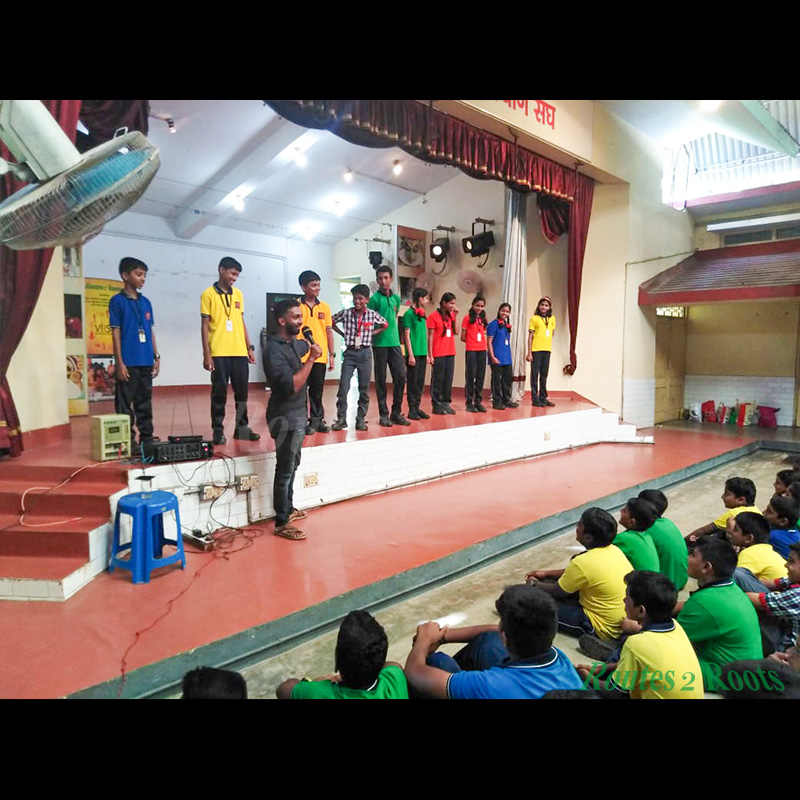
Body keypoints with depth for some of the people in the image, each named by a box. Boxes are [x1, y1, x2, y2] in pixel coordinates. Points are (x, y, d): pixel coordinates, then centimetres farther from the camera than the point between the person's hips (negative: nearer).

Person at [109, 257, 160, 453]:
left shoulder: (145, 302, 13)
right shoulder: (117, 301, -3)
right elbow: (115, 333, -6)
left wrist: (156, 357, 10)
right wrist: (120, 362, -11)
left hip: (146, 362, 6)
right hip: (128, 362, -6)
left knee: (145, 402, 12)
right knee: (125, 403, 0)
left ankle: (147, 438, 20)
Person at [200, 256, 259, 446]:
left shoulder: (238, 294, 13)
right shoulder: (208, 294, -1)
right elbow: (204, 325, -3)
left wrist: (249, 347, 11)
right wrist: (206, 354, -9)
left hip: (239, 352, 5)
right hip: (219, 353, -5)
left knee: (242, 391, 7)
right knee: (219, 392, 0)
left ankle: (242, 428, 17)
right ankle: (218, 430, 9)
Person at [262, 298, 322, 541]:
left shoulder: (294, 343, 9)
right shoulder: (274, 350, -19)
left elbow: (305, 347, 36)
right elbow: (292, 385, -27)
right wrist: (311, 359, -24)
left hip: (298, 413, 9)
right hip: (286, 416, -9)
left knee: (292, 465, 19)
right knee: (285, 469, -4)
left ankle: (288, 508, 33)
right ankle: (282, 523, 4)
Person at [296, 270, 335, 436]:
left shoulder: (324, 307, 8)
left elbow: (328, 331, 10)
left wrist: (331, 355, 7)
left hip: (320, 356, 3)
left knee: (317, 390, 10)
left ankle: (317, 419, 21)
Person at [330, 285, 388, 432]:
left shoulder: (373, 315, -2)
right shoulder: (345, 313, -2)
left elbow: (385, 325, 14)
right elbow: (331, 321, 12)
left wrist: (372, 333, 4)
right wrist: (343, 334, 4)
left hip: (365, 353, 1)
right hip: (349, 353, 0)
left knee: (364, 388, 5)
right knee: (343, 386, -6)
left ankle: (361, 419, 15)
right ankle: (341, 419, 4)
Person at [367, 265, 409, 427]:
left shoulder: (396, 298, 12)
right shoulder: (375, 298, -3)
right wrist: (374, 331, -18)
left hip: (394, 342, 5)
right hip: (380, 343, -5)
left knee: (400, 376, 1)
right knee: (381, 379, 2)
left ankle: (396, 412, 11)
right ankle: (384, 414, 9)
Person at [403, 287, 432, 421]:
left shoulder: (422, 314, 15)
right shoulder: (409, 314, -7)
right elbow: (407, 335, -10)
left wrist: (427, 354, 17)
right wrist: (410, 354, -14)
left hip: (422, 353, 7)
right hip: (414, 354, -7)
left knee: (420, 382, 9)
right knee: (412, 382, -2)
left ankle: (417, 408, 16)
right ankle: (412, 409, 3)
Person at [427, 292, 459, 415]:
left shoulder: (451, 315, 12)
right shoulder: (434, 316, -5)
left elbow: (456, 332, 3)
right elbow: (430, 336, -6)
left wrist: (456, 315, -1)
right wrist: (430, 355, -10)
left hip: (450, 353, 6)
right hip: (438, 354, -6)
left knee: (448, 378, 8)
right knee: (438, 379, 0)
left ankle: (446, 403, 16)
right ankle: (436, 405, 7)